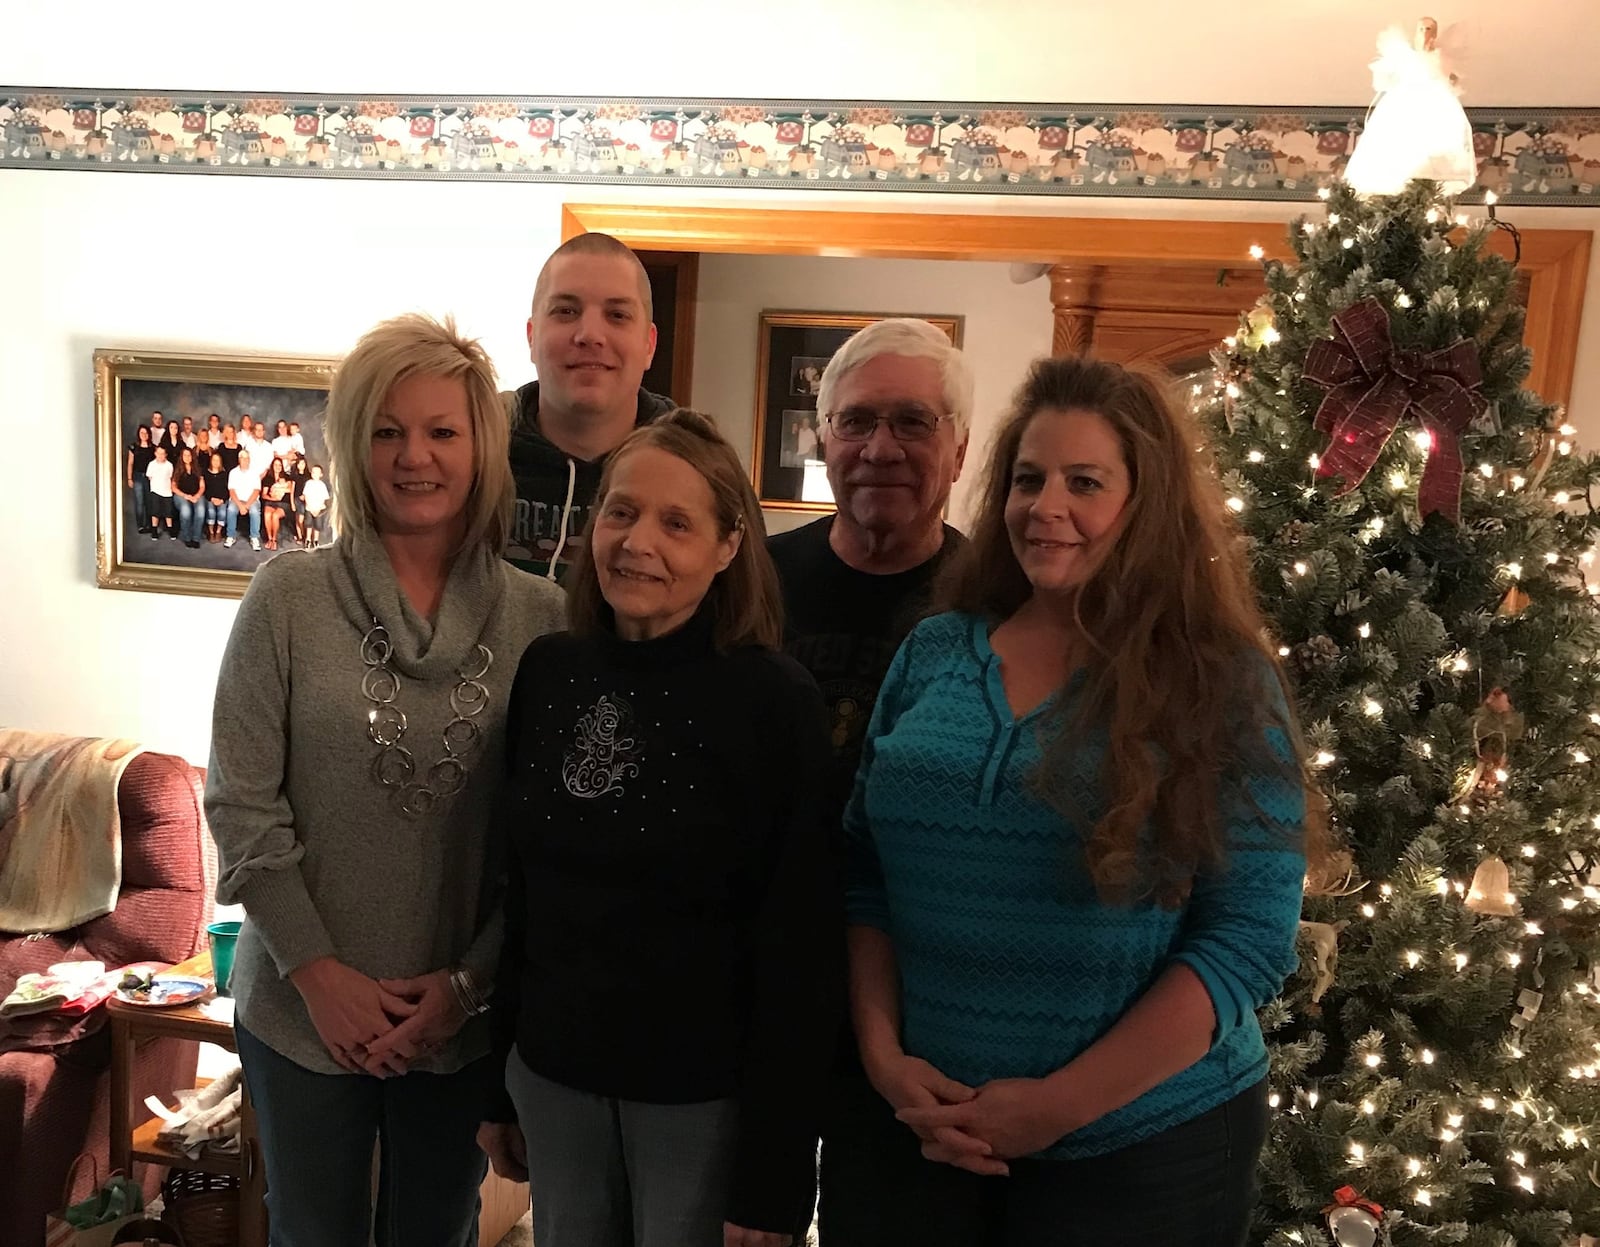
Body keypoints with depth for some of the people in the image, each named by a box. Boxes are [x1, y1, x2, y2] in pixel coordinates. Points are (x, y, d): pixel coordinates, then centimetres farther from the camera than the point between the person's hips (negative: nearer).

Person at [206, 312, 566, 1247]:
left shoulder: (540, 617, -5)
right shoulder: (289, 596, -7)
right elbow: (241, 805, -6)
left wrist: (469, 981, -7)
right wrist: (316, 970, -10)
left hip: (463, 1019, 1)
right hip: (305, 1010, 0)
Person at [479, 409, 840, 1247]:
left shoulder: (776, 703, -15)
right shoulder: (545, 673, -1)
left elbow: (798, 951, -13)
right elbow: (514, 889, 7)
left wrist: (773, 1172, -12)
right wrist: (497, 1078, 10)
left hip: (703, 1092, -4)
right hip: (552, 1072, 4)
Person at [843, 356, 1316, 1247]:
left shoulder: (1224, 684, -9)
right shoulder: (933, 654, 2)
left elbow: (1249, 936, -14)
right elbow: (867, 875, 5)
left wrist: (1061, 1104, -16)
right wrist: (883, 1052, -7)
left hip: (1143, 1149, -3)